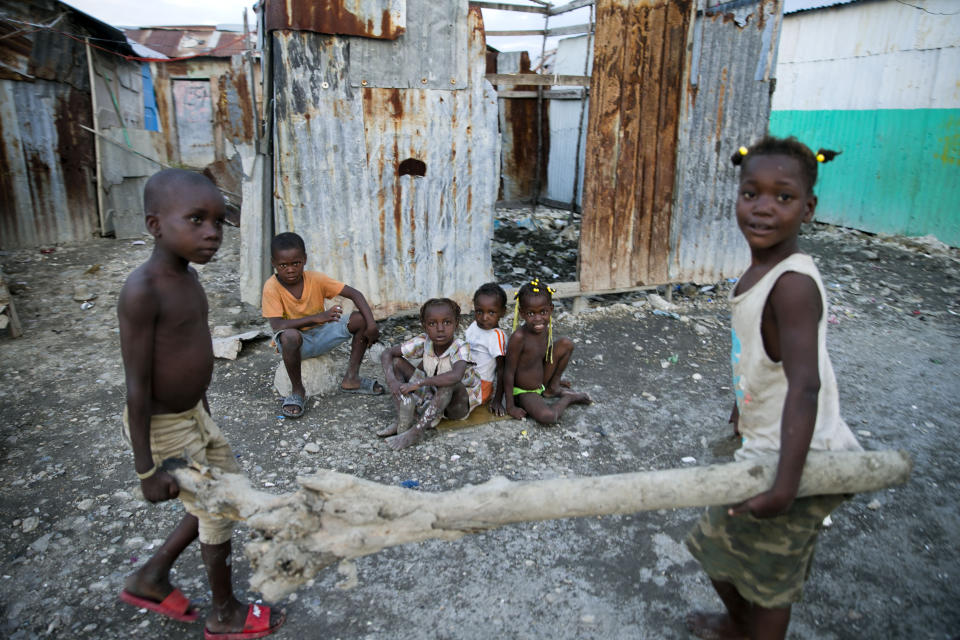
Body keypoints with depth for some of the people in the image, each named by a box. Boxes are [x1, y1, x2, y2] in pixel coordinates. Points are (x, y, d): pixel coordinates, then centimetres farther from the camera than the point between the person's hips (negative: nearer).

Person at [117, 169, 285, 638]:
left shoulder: (188, 276, 1)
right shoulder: (142, 290, -26)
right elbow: (136, 386, -23)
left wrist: (205, 416, 20)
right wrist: (147, 470, -19)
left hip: (192, 415, 9)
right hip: (161, 428, -9)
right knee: (219, 512, 6)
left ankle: (151, 578, 37)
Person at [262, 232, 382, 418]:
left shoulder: (316, 279, -11)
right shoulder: (271, 287, -18)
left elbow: (354, 294, -11)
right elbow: (277, 325, -28)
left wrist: (371, 324, -25)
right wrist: (317, 317, -37)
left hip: (321, 335, 4)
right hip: (296, 343, -4)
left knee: (360, 319, -14)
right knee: (290, 337, -40)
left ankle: (351, 378, 0)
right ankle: (297, 391, -14)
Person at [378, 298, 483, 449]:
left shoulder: (460, 347, -26)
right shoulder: (424, 342, -13)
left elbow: (456, 376, -48)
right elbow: (386, 354, -9)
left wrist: (418, 383, -40)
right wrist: (392, 381, -27)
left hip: (459, 403, -5)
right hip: (432, 395, 5)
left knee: (450, 382, -38)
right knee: (397, 362, -7)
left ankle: (417, 431, -30)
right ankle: (403, 421, -18)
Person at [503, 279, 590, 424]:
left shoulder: (546, 329, -8)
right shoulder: (519, 337, -30)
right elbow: (509, 372, -23)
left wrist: (555, 378, 21)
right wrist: (510, 406, -19)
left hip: (540, 383, 7)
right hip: (523, 392, -6)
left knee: (566, 344, -4)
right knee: (547, 417, -33)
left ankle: (552, 387, 7)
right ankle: (568, 397, 0)